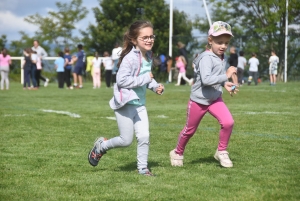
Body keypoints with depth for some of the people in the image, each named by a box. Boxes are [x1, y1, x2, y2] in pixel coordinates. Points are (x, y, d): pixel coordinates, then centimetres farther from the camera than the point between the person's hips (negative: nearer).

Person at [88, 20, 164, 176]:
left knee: (144, 137, -1)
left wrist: (155, 86, 3)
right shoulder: (130, 58, -21)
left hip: (140, 104, 8)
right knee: (126, 140, -1)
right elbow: (121, 80, -26)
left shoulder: (148, 57, 7)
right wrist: (145, 78, -24)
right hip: (125, 103, -7)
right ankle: (101, 146, 24)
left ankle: (142, 168, 13)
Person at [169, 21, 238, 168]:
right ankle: (178, 153, 37)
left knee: (228, 122, -17)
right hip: (199, 100, -6)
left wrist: (225, 84, 0)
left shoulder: (222, 58, 0)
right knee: (190, 130, 12)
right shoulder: (206, 58, -25)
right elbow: (206, 80, -38)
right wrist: (226, 76, -39)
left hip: (215, 98, 6)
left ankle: (221, 152, 3)